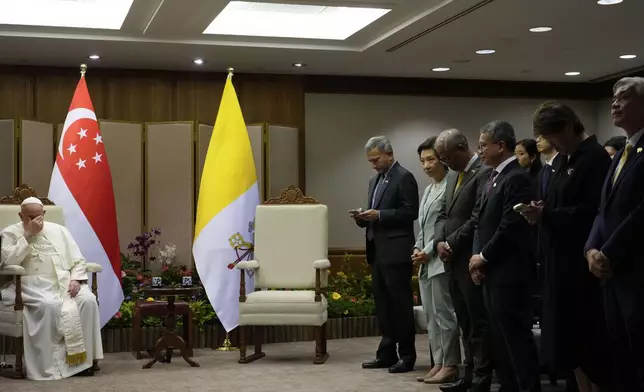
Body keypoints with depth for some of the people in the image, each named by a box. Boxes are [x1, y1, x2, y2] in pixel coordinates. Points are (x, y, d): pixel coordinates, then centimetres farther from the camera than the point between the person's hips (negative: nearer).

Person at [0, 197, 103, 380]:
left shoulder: (58, 230, 17)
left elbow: (78, 261, 14)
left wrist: (75, 279, -6)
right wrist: (28, 235, -12)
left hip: (65, 283, 4)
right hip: (32, 285, -3)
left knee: (88, 300, -26)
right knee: (49, 305, -36)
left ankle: (82, 358, -19)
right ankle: (52, 363, -26)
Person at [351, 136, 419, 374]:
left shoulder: (404, 177, -8)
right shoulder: (375, 181, 18)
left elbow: (411, 212, -15)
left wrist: (379, 215, -20)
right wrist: (363, 218, 1)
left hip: (396, 251, -9)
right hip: (377, 251, 9)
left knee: (400, 303, -3)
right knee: (382, 304, 11)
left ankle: (407, 356, 5)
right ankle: (387, 354, 17)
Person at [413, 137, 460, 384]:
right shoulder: (428, 189, 17)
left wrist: (429, 252, -14)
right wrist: (418, 248, 7)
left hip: (440, 259, -9)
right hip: (426, 261, 9)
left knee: (443, 314, -5)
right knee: (431, 316, 10)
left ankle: (450, 366, 3)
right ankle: (439, 363, 17)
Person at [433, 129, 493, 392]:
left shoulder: (484, 173, -13)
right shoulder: (453, 176, 17)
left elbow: (479, 218, -20)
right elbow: (443, 215, 17)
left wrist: (452, 244, -14)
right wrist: (439, 242, -1)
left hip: (471, 261, -9)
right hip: (453, 261, 9)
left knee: (478, 322, -1)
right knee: (465, 323, 13)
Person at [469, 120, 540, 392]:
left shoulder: (517, 178, -15)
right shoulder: (493, 178, 15)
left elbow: (510, 228, -20)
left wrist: (483, 257, -10)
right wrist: (476, 256, 3)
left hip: (509, 272, -10)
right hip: (492, 271, 10)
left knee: (516, 336, -4)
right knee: (500, 337, 14)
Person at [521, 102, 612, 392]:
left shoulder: (596, 158, -14)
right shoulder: (566, 160, 14)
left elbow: (593, 211, -21)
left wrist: (547, 215, -21)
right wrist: (543, 210, -2)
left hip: (581, 262, -9)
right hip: (561, 260, 9)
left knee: (587, 335, -1)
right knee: (568, 335, 12)